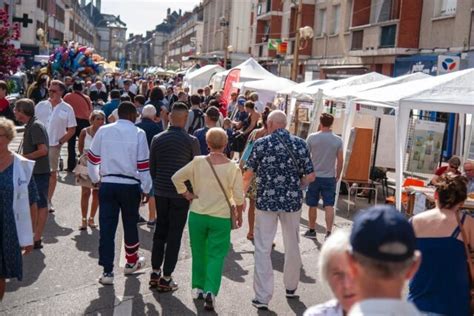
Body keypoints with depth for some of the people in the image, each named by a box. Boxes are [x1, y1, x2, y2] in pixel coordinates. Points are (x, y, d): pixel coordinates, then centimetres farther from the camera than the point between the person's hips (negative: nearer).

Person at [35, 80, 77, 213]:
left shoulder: (67, 109, -3)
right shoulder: (41, 105, 4)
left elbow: (72, 130, 0)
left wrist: (60, 142, -7)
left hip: (54, 146, -2)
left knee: (52, 173, 9)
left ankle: (48, 201, 20)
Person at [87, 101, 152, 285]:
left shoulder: (103, 131, 2)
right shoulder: (138, 133, -6)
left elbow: (92, 157, 9)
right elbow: (143, 164, -6)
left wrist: (95, 179, 24)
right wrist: (146, 189, 3)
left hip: (107, 184, 2)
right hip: (130, 185, -1)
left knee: (107, 228, 4)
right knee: (130, 224, 17)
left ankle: (107, 272, 5)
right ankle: (131, 262, 35)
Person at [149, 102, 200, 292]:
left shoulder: (157, 139, 0)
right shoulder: (191, 141, -10)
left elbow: (151, 167, 6)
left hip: (160, 192, 4)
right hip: (182, 193, -3)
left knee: (160, 231, 17)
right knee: (174, 234, 4)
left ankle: (155, 272, 22)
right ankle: (166, 278, 8)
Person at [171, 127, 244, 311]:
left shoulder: (198, 162, -7)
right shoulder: (233, 168, -10)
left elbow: (176, 177, -4)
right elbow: (238, 196, -7)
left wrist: (185, 194, 7)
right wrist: (239, 214, 8)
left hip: (197, 214, 2)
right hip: (221, 217, -2)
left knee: (199, 253, 17)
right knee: (216, 255, 6)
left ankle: (199, 288, 28)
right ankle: (210, 291, -7)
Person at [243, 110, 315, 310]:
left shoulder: (261, 144, -4)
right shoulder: (300, 144, 0)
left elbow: (248, 175, -2)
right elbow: (310, 176, -2)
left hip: (266, 201, -2)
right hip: (292, 201, 2)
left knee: (263, 249, 4)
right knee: (292, 245, 19)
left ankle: (262, 297, 3)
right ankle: (291, 287, 35)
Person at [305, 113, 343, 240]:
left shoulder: (312, 137, -6)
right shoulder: (338, 140, -2)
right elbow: (340, 160, 0)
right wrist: (338, 176, 12)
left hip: (314, 176, 0)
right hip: (330, 177, 1)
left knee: (313, 205, 11)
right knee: (329, 206, 2)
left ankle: (312, 231, 22)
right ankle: (329, 233, -4)